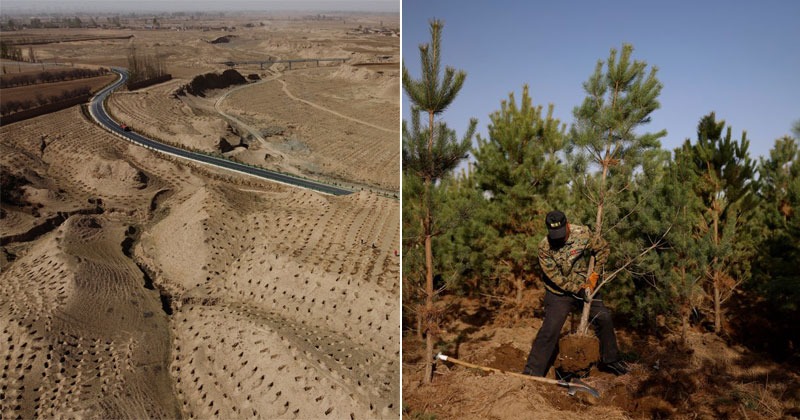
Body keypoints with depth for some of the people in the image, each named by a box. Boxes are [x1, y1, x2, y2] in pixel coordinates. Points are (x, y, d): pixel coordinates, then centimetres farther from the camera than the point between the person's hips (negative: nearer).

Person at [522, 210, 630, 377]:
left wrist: (595, 274, -6)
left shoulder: (583, 233, -16)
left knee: (604, 319, 8)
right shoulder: (544, 247, -22)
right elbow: (555, 277, -19)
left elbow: (603, 248, -1)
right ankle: (532, 373, -5)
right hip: (559, 293, -3)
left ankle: (610, 360, 31)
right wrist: (578, 289, -17)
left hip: (585, 287, 4)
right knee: (549, 330, -11)